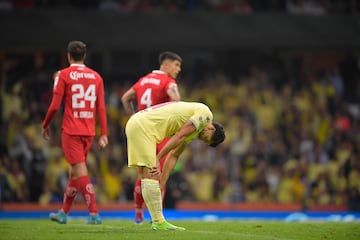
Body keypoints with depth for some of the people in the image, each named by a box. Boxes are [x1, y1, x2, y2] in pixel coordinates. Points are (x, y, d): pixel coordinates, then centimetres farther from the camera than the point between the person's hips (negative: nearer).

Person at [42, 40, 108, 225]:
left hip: (71, 131, -5)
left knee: (80, 172, -7)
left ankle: (94, 213, -16)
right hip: (89, 132, 5)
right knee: (74, 171, 16)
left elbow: (55, 106, -8)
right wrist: (104, 134, 7)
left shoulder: (63, 75, -5)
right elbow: (101, 108, 5)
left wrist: (45, 125, 8)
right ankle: (63, 213, 25)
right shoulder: (96, 76, 8)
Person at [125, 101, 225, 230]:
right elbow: (179, 137, -12)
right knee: (151, 175, -9)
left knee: (146, 175, 9)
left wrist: (161, 184, 15)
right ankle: (158, 222, -8)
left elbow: (173, 155, 21)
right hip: (143, 126, -10)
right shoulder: (205, 114, -4)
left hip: (135, 125, 10)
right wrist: (157, 158, -11)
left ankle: (157, 220, 11)